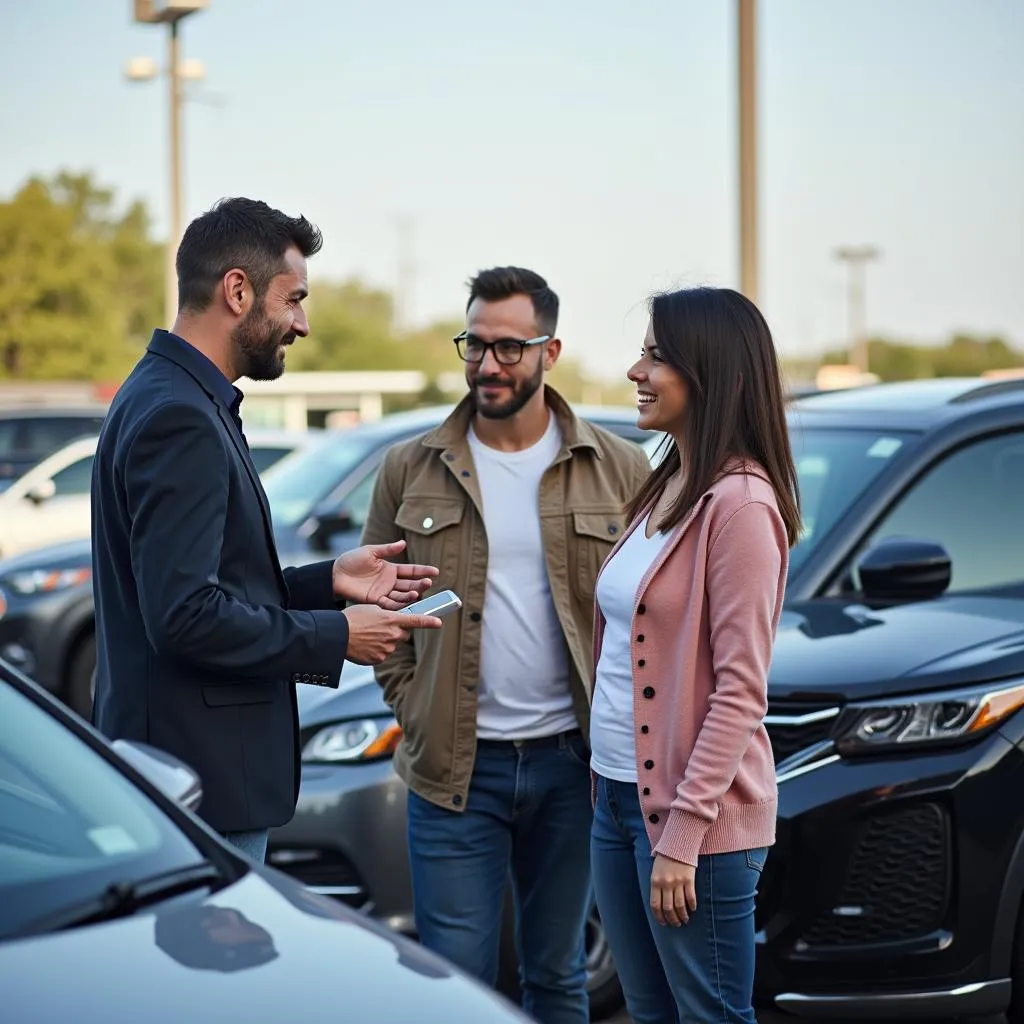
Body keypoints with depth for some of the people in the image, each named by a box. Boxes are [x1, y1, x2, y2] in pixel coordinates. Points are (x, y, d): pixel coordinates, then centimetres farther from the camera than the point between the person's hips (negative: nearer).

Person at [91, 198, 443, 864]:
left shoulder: (175, 400, 14)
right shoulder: (178, 418, -19)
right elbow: (185, 616, -25)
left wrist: (329, 580, 11)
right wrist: (336, 636, -16)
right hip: (198, 780, -11)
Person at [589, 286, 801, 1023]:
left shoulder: (739, 503, -16)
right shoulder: (664, 490, 12)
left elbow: (740, 691, -19)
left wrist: (683, 835, -20)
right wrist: (608, 788, 11)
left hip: (694, 811, -9)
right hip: (620, 796, 9)